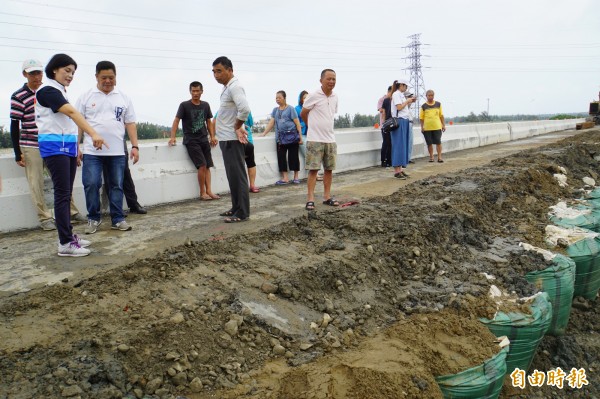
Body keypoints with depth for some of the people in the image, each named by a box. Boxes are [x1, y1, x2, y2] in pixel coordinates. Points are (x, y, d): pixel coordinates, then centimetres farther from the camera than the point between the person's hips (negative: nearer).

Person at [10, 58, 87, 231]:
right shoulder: (18, 97, -7)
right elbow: (14, 126, -6)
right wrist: (17, 153, -8)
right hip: (31, 147, -4)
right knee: (36, 184, 0)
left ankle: (72, 212, 17)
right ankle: (44, 218, 10)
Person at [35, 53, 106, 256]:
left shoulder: (59, 92, 17)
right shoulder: (48, 90, -11)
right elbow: (72, 113, -26)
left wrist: (76, 149, 18)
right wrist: (93, 134, -38)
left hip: (67, 146, 9)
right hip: (55, 147, -9)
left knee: (66, 193, 10)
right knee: (62, 193, -10)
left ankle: (68, 235, 18)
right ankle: (65, 244, -8)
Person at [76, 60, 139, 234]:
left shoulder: (124, 98, 9)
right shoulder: (86, 97, 5)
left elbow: (130, 124, 9)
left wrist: (135, 146, 1)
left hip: (117, 152, 1)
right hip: (92, 152, -1)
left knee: (117, 186, 6)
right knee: (91, 184, -3)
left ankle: (118, 219, 15)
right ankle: (93, 218, 13)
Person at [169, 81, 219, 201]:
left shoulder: (205, 105, 10)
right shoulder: (184, 105, -3)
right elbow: (176, 120, -7)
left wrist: (212, 136, 9)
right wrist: (172, 137, -18)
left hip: (204, 140, 5)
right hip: (191, 140, -5)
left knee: (207, 166, -1)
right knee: (202, 165, -14)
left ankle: (208, 191, 2)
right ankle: (202, 193, -5)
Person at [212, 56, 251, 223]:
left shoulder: (235, 87, -16)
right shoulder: (227, 87, 16)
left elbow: (245, 109, -31)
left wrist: (237, 127, -17)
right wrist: (236, 127, 8)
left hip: (232, 140, -10)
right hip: (226, 139, 10)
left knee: (237, 176, -7)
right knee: (232, 175, 15)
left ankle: (242, 213, -2)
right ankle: (236, 208, 24)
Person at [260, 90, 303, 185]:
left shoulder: (290, 109, 0)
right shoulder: (275, 110, 15)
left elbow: (297, 123, -3)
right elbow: (271, 122, 11)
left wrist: (300, 136, -8)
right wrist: (264, 133, 1)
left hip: (292, 136, -5)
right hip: (280, 137, 5)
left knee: (293, 156, 0)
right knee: (281, 157, -1)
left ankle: (296, 177, 10)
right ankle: (285, 178, 3)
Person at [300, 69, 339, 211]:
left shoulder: (335, 97, 8)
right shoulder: (314, 96, -10)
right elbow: (303, 114, -1)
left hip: (330, 139, 6)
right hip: (315, 139, -6)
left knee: (329, 169, 10)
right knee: (313, 169, -5)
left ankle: (327, 196, 20)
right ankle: (310, 198, 0)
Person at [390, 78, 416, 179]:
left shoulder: (401, 95, 20)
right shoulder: (396, 94, -7)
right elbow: (399, 107, -17)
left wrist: (410, 102, 8)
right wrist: (407, 101, -4)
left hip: (404, 121, 9)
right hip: (399, 121, -9)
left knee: (403, 145, 7)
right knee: (398, 145, -10)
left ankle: (400, 169, 9)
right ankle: (396, 171, -10)